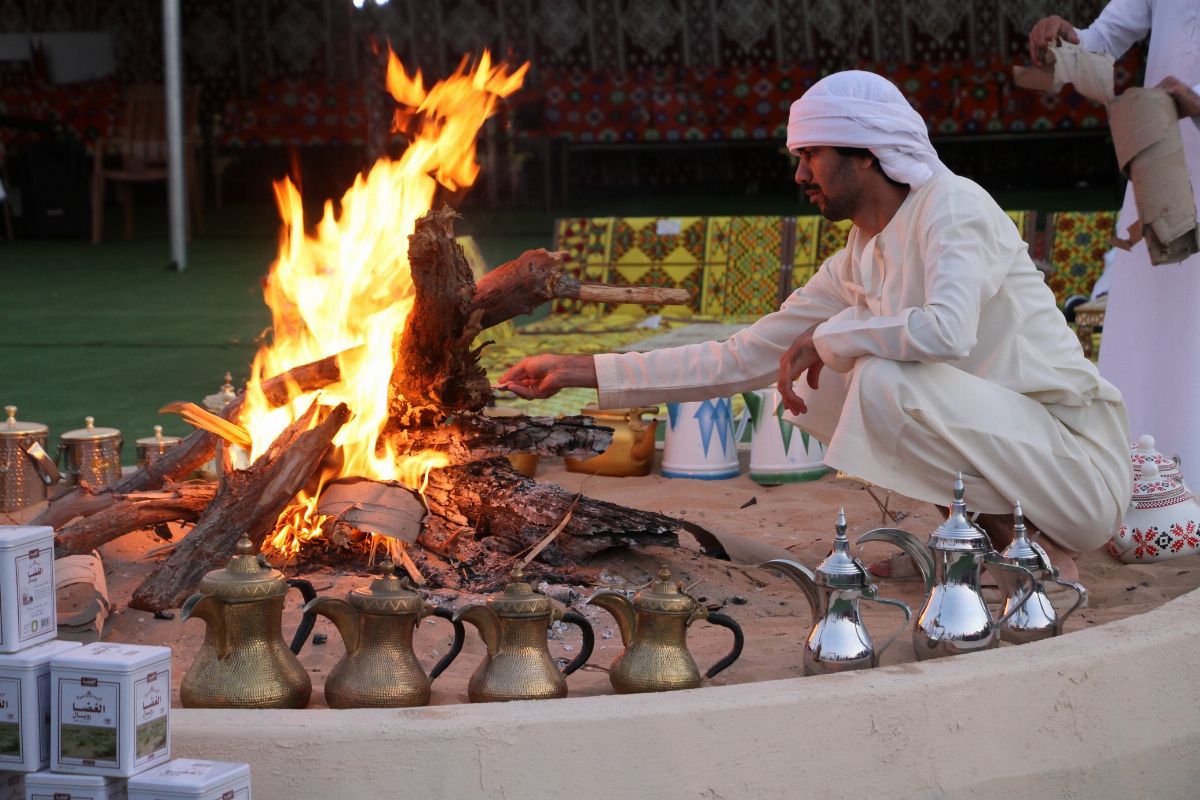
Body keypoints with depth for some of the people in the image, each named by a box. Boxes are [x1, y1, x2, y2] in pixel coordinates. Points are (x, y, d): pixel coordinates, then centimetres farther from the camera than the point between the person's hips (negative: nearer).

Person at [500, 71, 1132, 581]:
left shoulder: (954, 209, -14)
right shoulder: (855, 266, 11)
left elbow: (948, 332, -35)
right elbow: (738, 360, 13)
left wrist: (827, 336, -18)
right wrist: (587, 371, 11)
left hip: (1079, 461, -8)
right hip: (1000, 440, 8)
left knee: (885, 381, -27)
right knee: (822, 387, 5)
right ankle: (991, 530, 5)